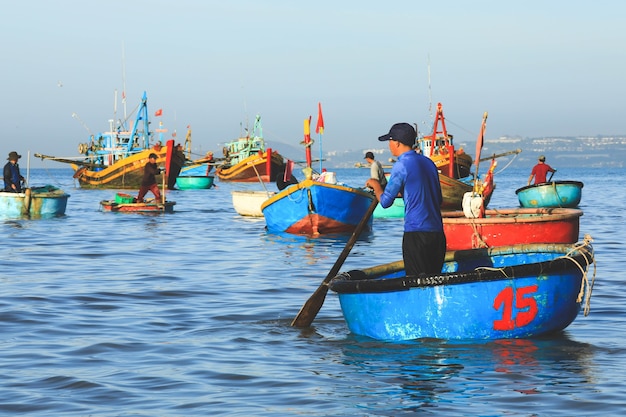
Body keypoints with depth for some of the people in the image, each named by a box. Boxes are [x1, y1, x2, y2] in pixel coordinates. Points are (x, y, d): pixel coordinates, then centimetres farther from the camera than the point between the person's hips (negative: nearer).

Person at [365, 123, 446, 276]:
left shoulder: (401, 166, -8)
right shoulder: (428, 163, 15)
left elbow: (385, 202, -6)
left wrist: (375, 185, 13)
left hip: (416, 233, -7)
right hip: (438, 233, 7)